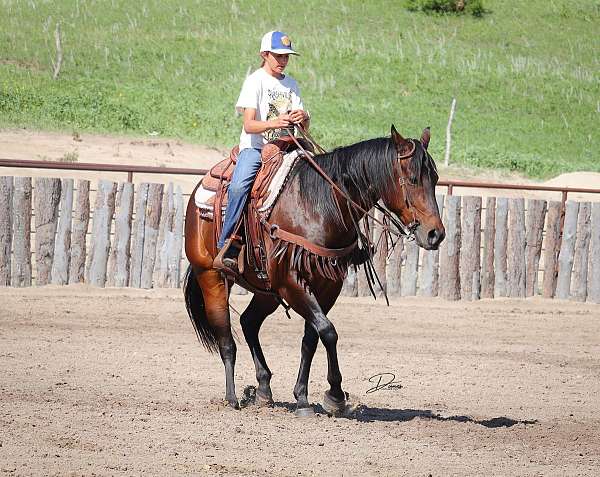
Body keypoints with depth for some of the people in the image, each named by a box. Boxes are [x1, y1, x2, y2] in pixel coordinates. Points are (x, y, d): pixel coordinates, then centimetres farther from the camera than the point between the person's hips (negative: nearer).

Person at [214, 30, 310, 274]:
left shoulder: (291, 84, 16)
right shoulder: (255, 81, -1)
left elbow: (305, 127, 15)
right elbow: (249, 125, -11)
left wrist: (303, 119, -10)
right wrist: (272, 123, -31)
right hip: (254, 147, -5)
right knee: (239, 185, -32)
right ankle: (227, 248, -32)